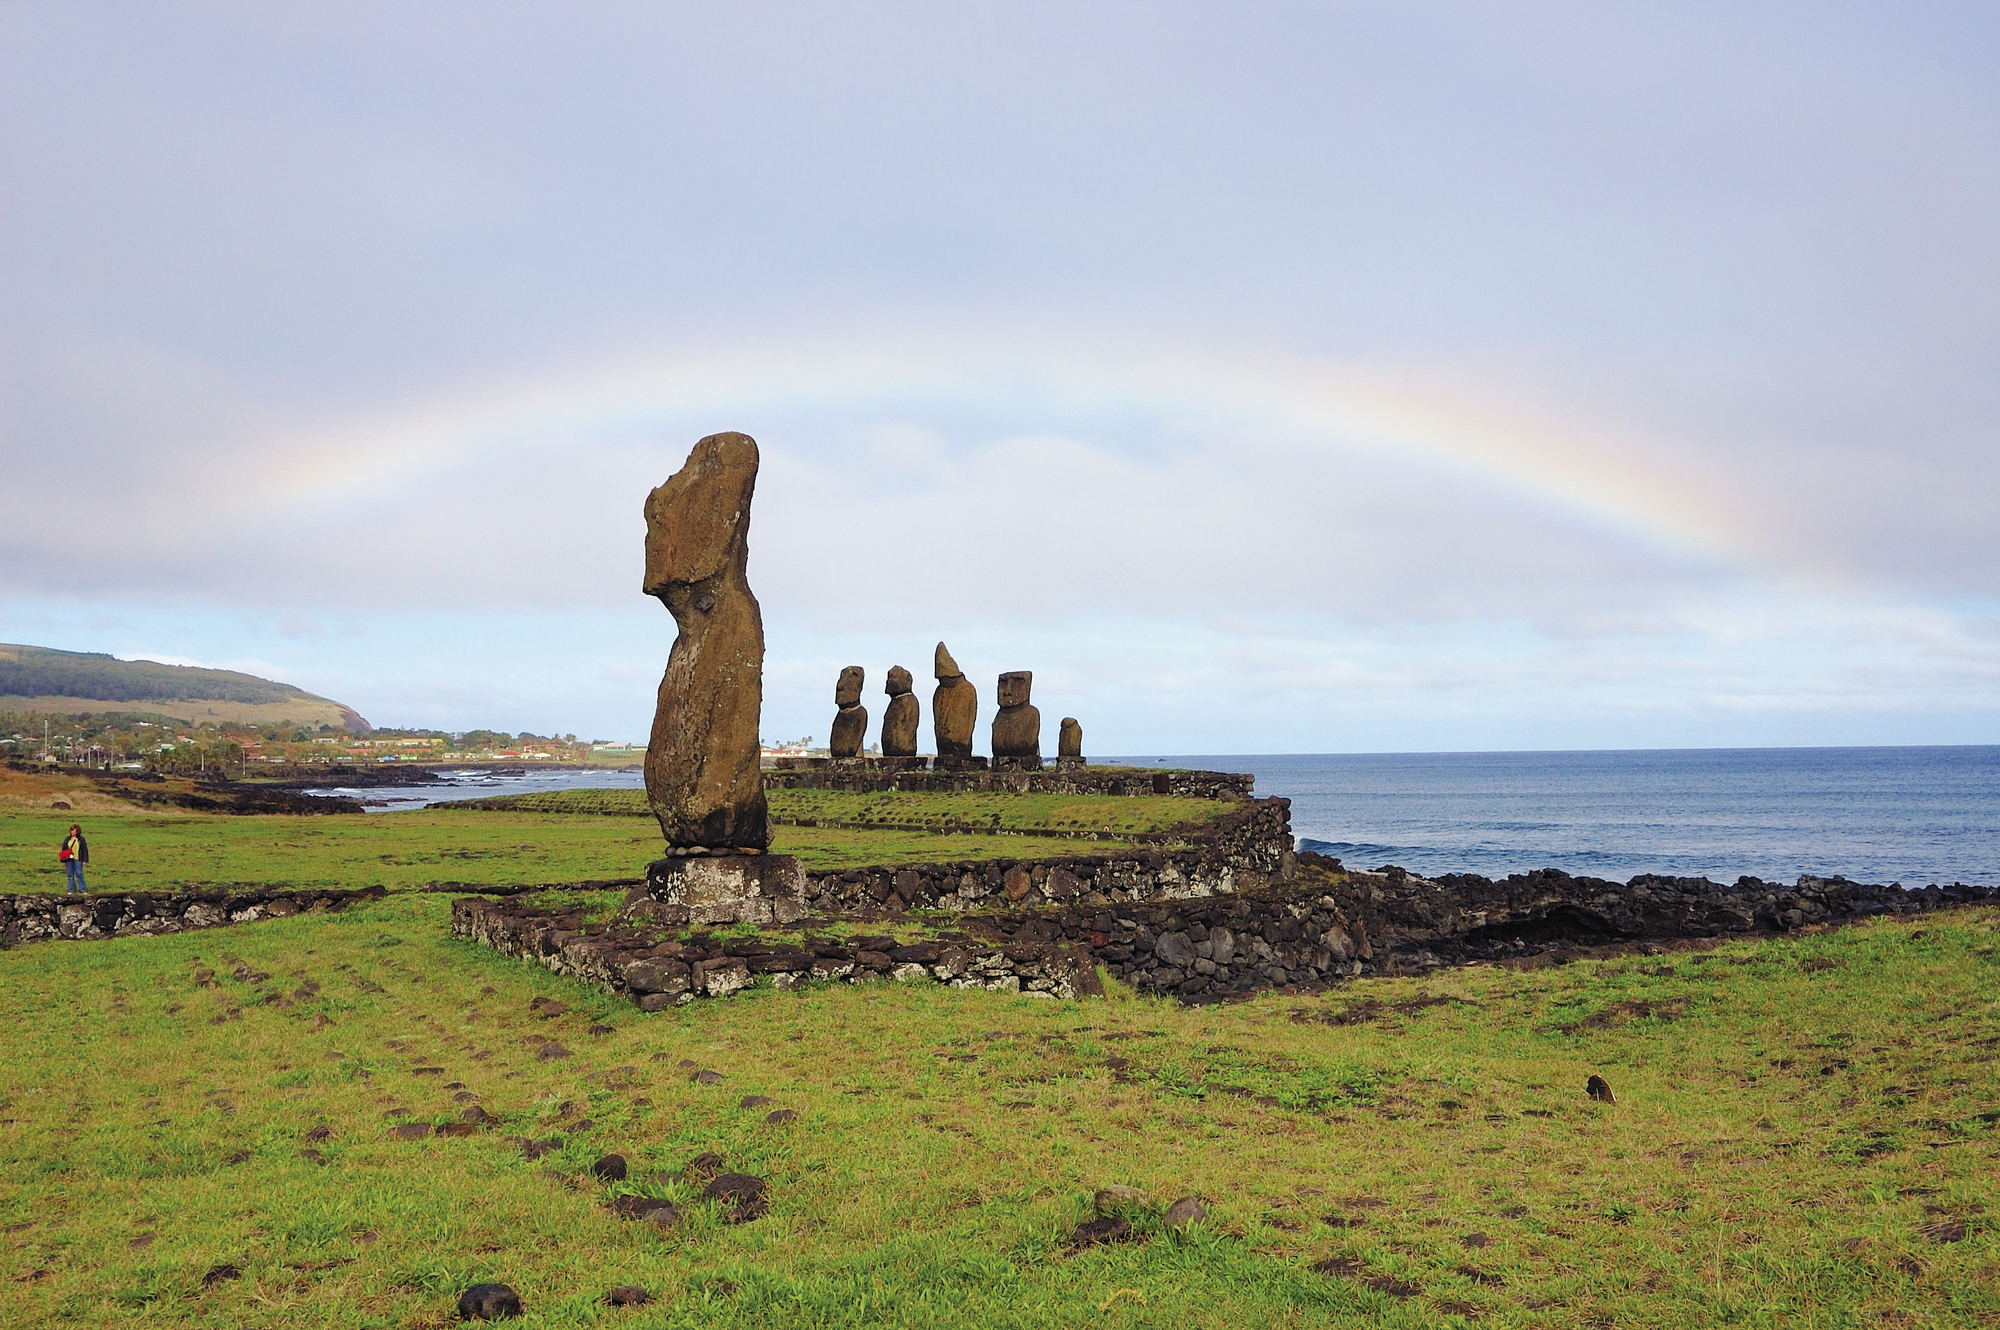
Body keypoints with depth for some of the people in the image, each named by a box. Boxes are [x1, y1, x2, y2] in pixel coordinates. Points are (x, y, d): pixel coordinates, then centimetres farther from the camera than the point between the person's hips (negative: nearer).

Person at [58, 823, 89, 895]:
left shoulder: (81, 839, 5)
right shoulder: (67, 839, 11)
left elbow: (85, 850, 4)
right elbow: (63, 850, 14)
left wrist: (85, 860, -2)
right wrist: (63, 861, 9)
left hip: (77, 860, -3)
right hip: (68, 860, 3)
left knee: (79, 874, -6)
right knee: (70, 875, 6)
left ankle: (83, 890, -3)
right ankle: (71, 890, 12)